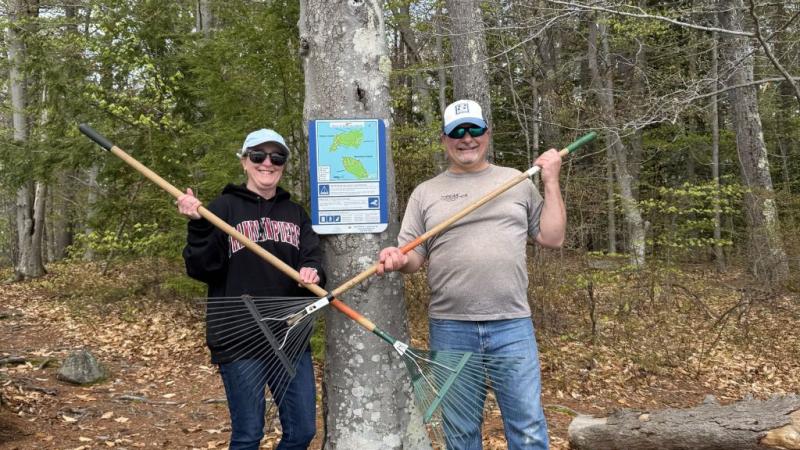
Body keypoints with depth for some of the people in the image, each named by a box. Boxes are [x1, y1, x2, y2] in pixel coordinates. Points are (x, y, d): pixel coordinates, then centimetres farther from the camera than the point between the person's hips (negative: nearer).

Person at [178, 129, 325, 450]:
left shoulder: (295, 213, 12)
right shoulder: (224, 207, -1)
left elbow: (313, 258, 5)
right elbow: (201, 269, -6)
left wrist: (312, 272, -18)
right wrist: (198, 226, -21)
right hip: (240, 338, -4)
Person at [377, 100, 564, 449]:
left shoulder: (517, 181, 10)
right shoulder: (425, 192, 9)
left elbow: (552, 237, 7)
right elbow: (414, 256, 5)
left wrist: (551, 181, 4)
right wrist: (399, 260, -17)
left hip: (512, 325, 0)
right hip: (450, 329, 1)